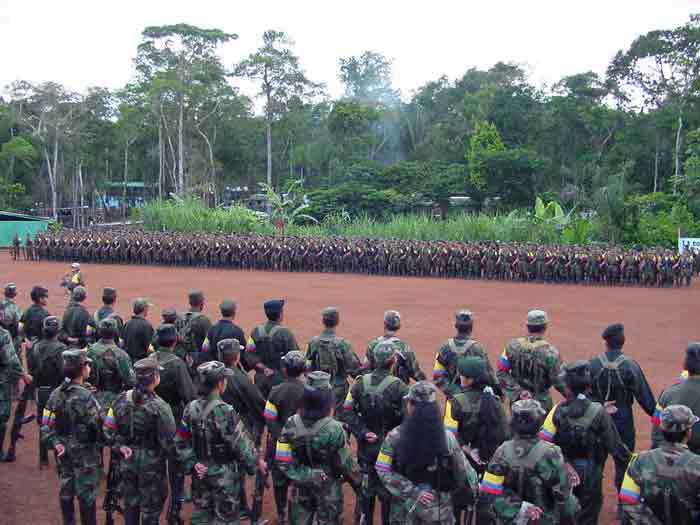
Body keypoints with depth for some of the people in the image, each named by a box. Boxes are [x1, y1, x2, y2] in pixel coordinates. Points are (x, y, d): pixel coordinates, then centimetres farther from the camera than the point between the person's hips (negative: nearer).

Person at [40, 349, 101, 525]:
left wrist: (55, 442, -6)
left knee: (66, 491, 18)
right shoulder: (85, 397, -22)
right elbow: (98, 426, -21)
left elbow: (46, 424, -2)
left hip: (64, 452, 7)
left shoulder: (56, 394, -1)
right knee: (86, 494, 6)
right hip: (84, 453, -7)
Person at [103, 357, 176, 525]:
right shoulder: (158, 406, -21)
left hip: (127, 460, 5)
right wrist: (165, 454, 1)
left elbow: (108, 429, -1)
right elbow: (168, 440, -18)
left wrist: (119, 446, 2)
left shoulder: (122, 399, -6)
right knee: (150, 508, 12)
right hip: (151, 463, -5)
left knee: (130, 503, 22)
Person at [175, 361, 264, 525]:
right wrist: (257, 462, -5)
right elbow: (241, 443, -18)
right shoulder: (224, 411, -24)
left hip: (201, 473, 6)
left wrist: (192, 463, 1)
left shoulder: (191, 408, -5)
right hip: (223, 474, -6)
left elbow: (181, 442, -1)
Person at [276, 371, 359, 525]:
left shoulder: (291, 424, -18)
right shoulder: (334, 429, -28)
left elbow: (282, 462, -11)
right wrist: (355, 475, 7)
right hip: (328, 492, -3)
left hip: (301, 489, 3)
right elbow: (346, 463, -15)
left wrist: (297, 475, 7)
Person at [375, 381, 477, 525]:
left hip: (404, 510, 1)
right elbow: (463, 473, -8)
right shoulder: (447, 438, -15)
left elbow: (383, 471, -12)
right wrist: (474, 489, 11)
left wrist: (412, 491, -11)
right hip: (438, 510, 0)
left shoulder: (395, 436, -13)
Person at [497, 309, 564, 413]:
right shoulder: (550, 352, -19)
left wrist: (518, 391, -9)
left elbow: (501, 372, -10)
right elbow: (559, 381, -14)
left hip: (516, 401, 3)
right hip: (540, 403, -3)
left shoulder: (513, 346, -10)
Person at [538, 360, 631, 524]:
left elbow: (543, 441, -19)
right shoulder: (599, 414, -21)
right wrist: (632, 460, 2)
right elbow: (615, 446, -14)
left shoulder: (558, 411, -18)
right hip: (590, 477, -1)